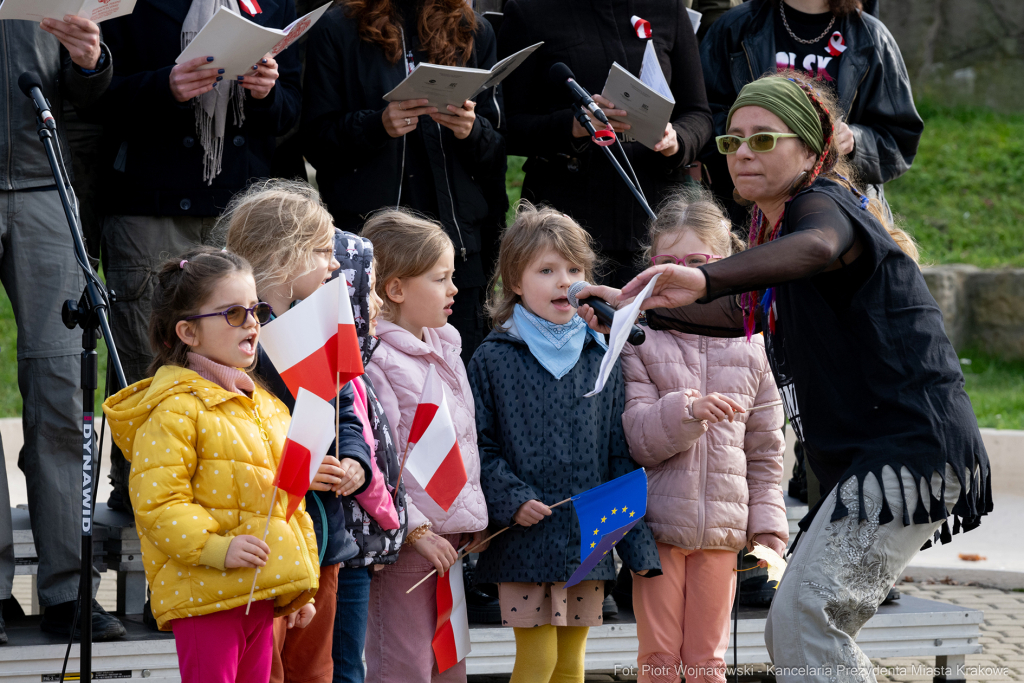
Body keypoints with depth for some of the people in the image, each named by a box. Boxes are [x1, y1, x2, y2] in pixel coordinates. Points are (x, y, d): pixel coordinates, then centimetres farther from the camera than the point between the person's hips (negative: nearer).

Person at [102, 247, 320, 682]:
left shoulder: (266, 407, 17)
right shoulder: (175, 409, -10)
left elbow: (287, 498, 23)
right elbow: (156, 501, -17)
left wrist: (301, 587, 21)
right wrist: (215, 548, -25)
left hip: (261, 594, 8)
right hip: (205, 594, -8)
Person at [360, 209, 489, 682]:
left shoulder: (446, 344, 14)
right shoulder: (373, 357, -14)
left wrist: (474, 520, 17)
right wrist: (415, 529, -19)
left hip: (453, 536, 9)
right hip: (404, 538, -9)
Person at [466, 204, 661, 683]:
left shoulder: (601, 358, 9)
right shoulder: (493, 359, -1)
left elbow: (620, 454, 10)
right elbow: (478, 446, -2)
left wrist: (636, 543, 5)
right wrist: (510, 499, -16)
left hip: (588, 543, 4)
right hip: (525, 544, -4)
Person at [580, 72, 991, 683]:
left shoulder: (822, 205, -11)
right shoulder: (779, 228, 20)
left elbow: (817, 248, -37)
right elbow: (743, 315, 36)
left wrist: (705, 278, -52)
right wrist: (639, 307, 25)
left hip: (911, 445, -11)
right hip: (866, 460, 11)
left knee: (806, 616, -21)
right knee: (790, 633, 13)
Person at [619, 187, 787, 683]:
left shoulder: (747, 346, 6)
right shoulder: (639, 343, -2)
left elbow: (765, 450, 11)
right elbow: (637, 437, -12)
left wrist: (768, 528, 7)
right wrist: (687, 412, -28)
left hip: (722, 529, 2)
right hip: (656, 526, -2)